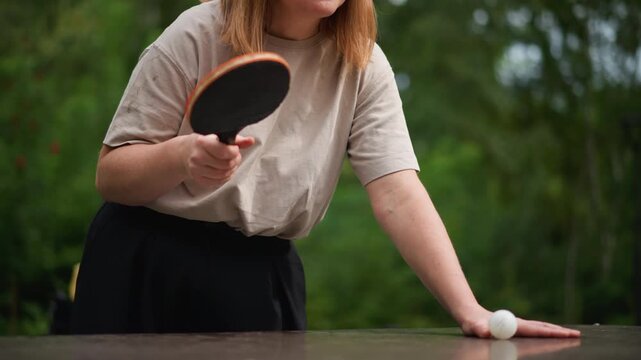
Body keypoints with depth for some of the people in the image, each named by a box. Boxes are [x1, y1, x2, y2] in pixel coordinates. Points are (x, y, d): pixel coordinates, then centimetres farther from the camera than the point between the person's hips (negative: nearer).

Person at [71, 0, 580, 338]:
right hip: (144, 272, -1)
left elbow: (399, 196, -13)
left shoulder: (362, 66, -4)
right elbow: (110, 177, -7)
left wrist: (470, 311, -26)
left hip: (264, 281, 2)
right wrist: (183, 157, -28)